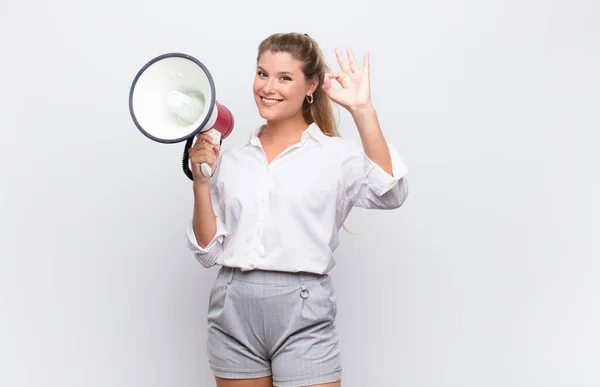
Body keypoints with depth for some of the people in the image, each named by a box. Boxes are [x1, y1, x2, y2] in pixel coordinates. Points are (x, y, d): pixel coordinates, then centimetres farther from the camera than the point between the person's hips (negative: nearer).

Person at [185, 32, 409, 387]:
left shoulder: (336, 154, 0)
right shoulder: (230, 159, 11)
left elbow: (389, 193, -19)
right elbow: (209, 252, 10)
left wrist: (362, 109, -21)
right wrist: (201, 180, -1)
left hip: (303, 311, -4)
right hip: (233, 309, 4)